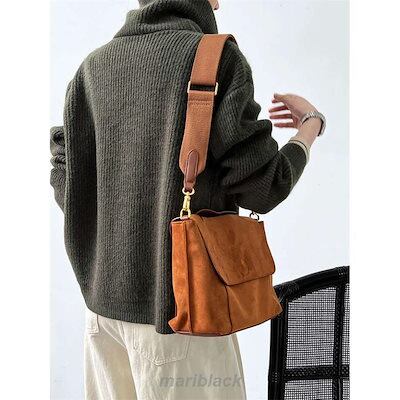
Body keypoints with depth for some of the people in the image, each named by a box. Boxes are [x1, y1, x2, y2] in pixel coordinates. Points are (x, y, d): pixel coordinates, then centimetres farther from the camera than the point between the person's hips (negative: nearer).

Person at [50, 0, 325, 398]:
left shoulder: (94, 66, 6)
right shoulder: (217, 57, -9)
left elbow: (67, 188, 4)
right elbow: (260, 189, -9)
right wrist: (310, 125, 7)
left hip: (105, 298, 6)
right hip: (181, 302, -5)